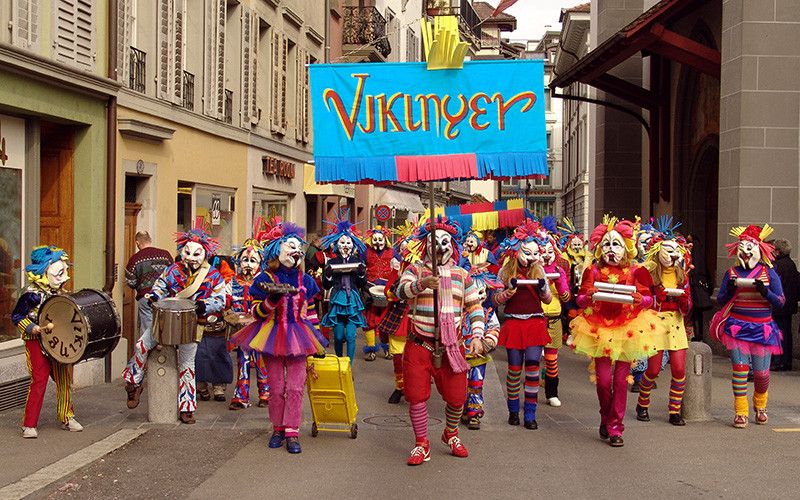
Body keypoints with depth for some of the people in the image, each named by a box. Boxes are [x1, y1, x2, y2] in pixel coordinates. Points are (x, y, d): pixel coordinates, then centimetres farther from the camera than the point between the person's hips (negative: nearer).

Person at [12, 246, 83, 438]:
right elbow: (16, 316, -11)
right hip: (37, 343, -7)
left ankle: (67, 417, 27)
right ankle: (29, 425, -2)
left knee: (65, 380, 12)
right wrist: (32, 328, -22)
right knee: (39, 381, -10)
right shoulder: (32, 294, -13)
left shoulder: (60, 292, 7)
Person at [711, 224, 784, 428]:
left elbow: (780, 302, -2)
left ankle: (760, 406, 31)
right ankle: (740, 412, 3)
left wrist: (764, 290, -18)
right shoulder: (732, 273, 5)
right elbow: (720, 300, 7)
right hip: (737, 327, 0)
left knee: (761, 372, 4)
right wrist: (730, 288, -12)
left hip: (762, 328, 0)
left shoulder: (769, 273, 1)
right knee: (739, 368, -7)